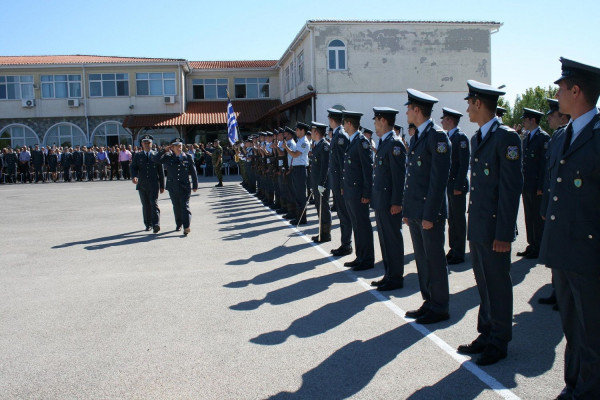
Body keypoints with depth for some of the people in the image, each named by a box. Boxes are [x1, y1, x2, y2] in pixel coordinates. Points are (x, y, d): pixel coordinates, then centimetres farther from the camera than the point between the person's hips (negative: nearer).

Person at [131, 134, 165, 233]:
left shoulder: (156, 155, 7)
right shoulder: (137, 155, 11)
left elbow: (161, 171, 8)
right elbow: (133, 167, 1)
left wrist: (162, 186, 5)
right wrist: (134, 176, -21)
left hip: (154, 185, -2)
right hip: (142, 185, 2)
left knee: (154, 203, -13)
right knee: (145, 205, 7)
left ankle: (156, 224, -20)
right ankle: (148, 224, 16)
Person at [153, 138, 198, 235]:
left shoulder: (188, 157, 3)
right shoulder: (168, 157, 3)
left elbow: (193, 172, 6)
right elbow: (154, 159, -2)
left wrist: (195, 186, 6)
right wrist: (164, 150, -7)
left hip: (185, 187, -2)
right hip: (173, 187, 2)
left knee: (185, 206, -10)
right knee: (176, 207, 13)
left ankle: (186, 227, -11)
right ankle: (178, 224, 28)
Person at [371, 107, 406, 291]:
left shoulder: (394, 144, -14)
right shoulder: (383, 143, 15)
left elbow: (399, 175, -18)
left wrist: (396, 202, -20)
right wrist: (375, 198, 15)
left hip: (390, 202, -10)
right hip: (380, 201, 10)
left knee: (393, 239, 0)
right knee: (384, 239, 15)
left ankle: (396, 278, 10)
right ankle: (389, 274, 24)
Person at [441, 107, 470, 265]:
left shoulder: (460, 137, -13)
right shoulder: (449, 136, 13)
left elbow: (464, 163, -17)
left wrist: (458, 186, -20)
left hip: (457, 185, -9)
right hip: (449, 185, 9)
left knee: (459, 220, 0)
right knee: (451, 219, 14)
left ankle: (459, 254, 7)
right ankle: (453, 249, 23)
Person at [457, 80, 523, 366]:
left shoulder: (506, 137, -13)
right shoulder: (477, 138, 14)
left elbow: (512, 187, -16)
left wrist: (504, 233, -18)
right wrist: (472, 223, 15)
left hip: (494, 228, -8)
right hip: (477, 225, 8)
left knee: (498, 284, 4)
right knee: (483, 283, 15)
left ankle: (499, 342, 17)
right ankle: (486, 334, 28)